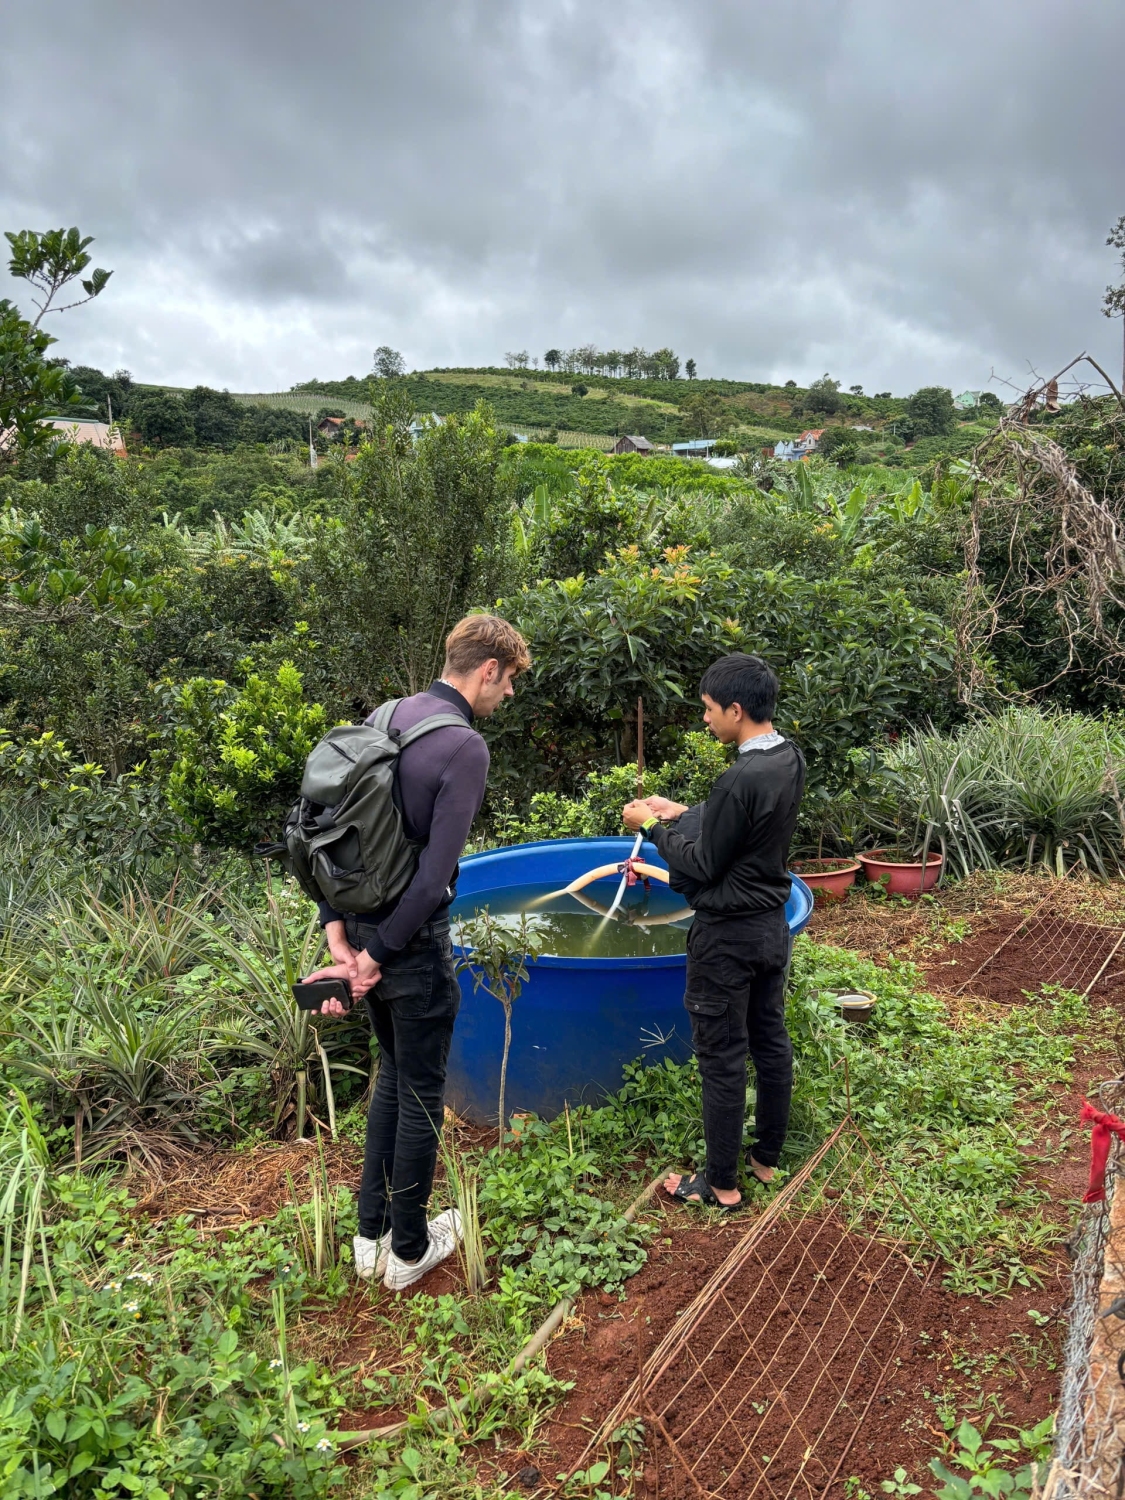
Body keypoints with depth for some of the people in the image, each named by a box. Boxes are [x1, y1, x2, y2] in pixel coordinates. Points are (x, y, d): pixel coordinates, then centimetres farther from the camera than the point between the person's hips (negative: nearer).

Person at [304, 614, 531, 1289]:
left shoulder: (383, 717, 5)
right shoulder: (465, 747, -19)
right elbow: (435, 875, -24)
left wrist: (338, 932, 2)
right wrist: (374, 956, -15)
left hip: (363, 923, 8)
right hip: (414, 942, -8)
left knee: (392, 1078, 24)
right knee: (421, 1096, 11)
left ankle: (370, 1236, 35)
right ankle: (409, 1250, 29)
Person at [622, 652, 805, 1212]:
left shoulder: (740, 779, -27)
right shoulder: (790, 758, 1)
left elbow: (702, 865, -18)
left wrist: (654, 827, -5)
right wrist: (681, 812, 10)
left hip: (727, 936, -9)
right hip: (772, 925, 9)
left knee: (721, 1058, 3)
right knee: (771, 1042, 18)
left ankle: (721, 1184, 17)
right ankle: (766, 1158, 34)